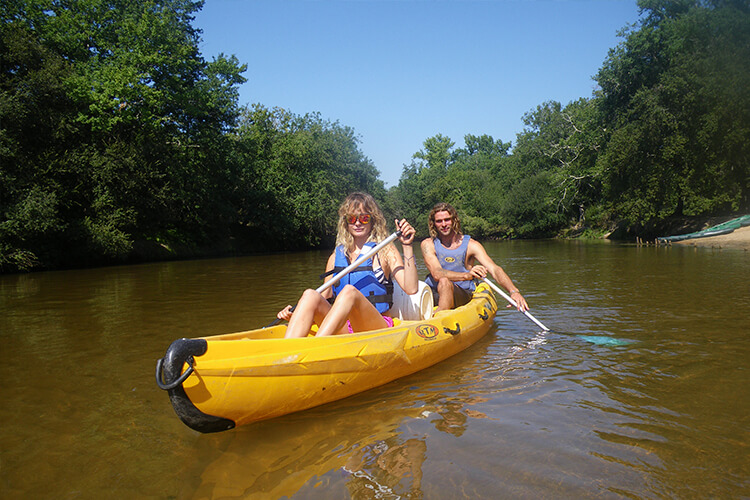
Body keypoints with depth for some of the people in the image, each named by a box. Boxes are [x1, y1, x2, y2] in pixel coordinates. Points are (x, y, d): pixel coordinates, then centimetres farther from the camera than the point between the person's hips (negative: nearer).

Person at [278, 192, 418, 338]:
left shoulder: (385, 250, 7)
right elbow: (325, 295, 18)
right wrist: (295, 313, 2)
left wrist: (407, 246, -12)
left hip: (378, 327, -3)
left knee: (349, 291, -31)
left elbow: (411, 288, -6)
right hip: (342, 329, 3)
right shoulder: (336, 256, 17)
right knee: (311, 295, -23)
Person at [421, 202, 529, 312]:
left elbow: (494, 269, -15)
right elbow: (436, 274, -18)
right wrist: (466, 275, -36)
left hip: (462, 295, -2)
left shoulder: (471, 245, -2)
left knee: (445, 282, -33)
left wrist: (514, 291, -35)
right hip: (432, 294, 3)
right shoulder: (428, 244, -1)